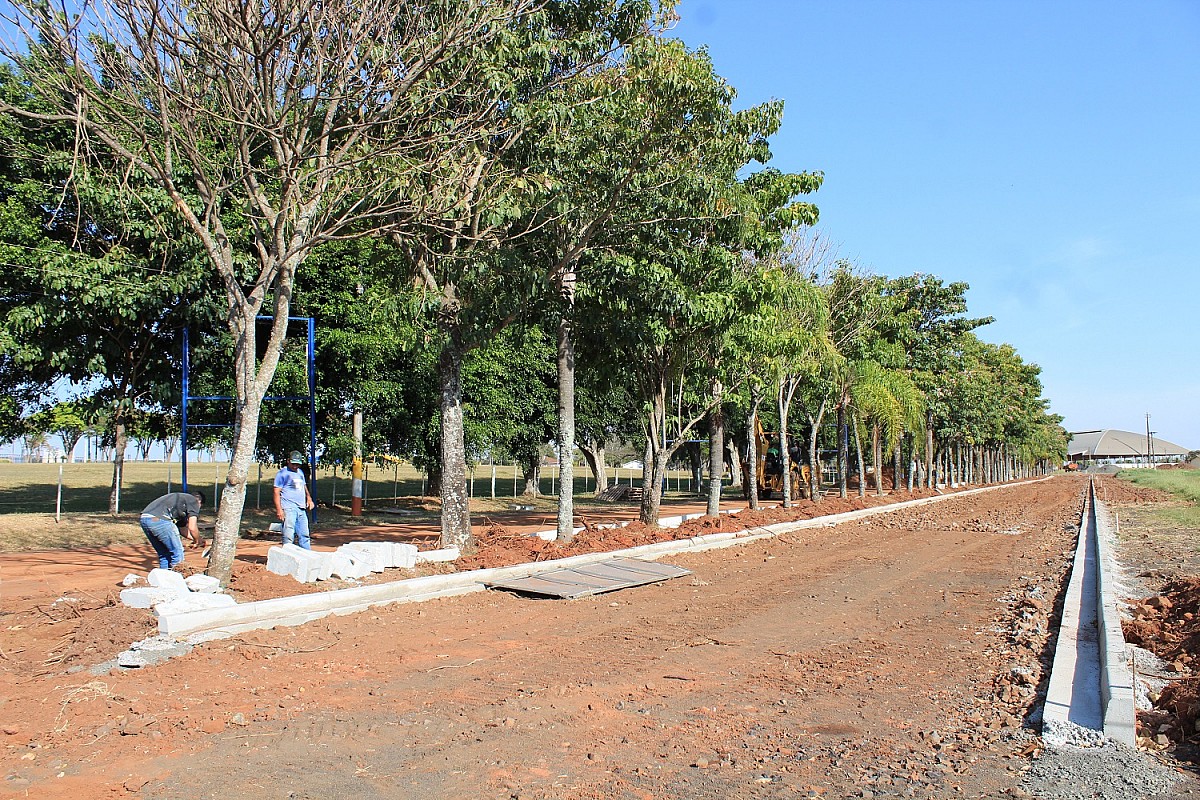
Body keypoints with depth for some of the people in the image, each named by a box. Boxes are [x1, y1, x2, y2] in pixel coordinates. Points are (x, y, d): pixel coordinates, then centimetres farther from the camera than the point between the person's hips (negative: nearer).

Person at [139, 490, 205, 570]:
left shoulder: (179, 497, 35)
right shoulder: (193, 500, 12)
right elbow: (192, 528, 4)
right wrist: (197, 541, 20)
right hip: (159, 519, -9)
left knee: (163, 554, 20)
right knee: (178, 553, 3)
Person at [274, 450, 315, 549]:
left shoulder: (300, 472, 21)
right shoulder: (282, 473, -2)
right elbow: (277, 492, -7)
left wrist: (309, 499, 17)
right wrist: (279, 509, -16)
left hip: (301, 509, 7)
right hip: (288, 508, -7)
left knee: (304, 535, 9)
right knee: (288, 537, -11)